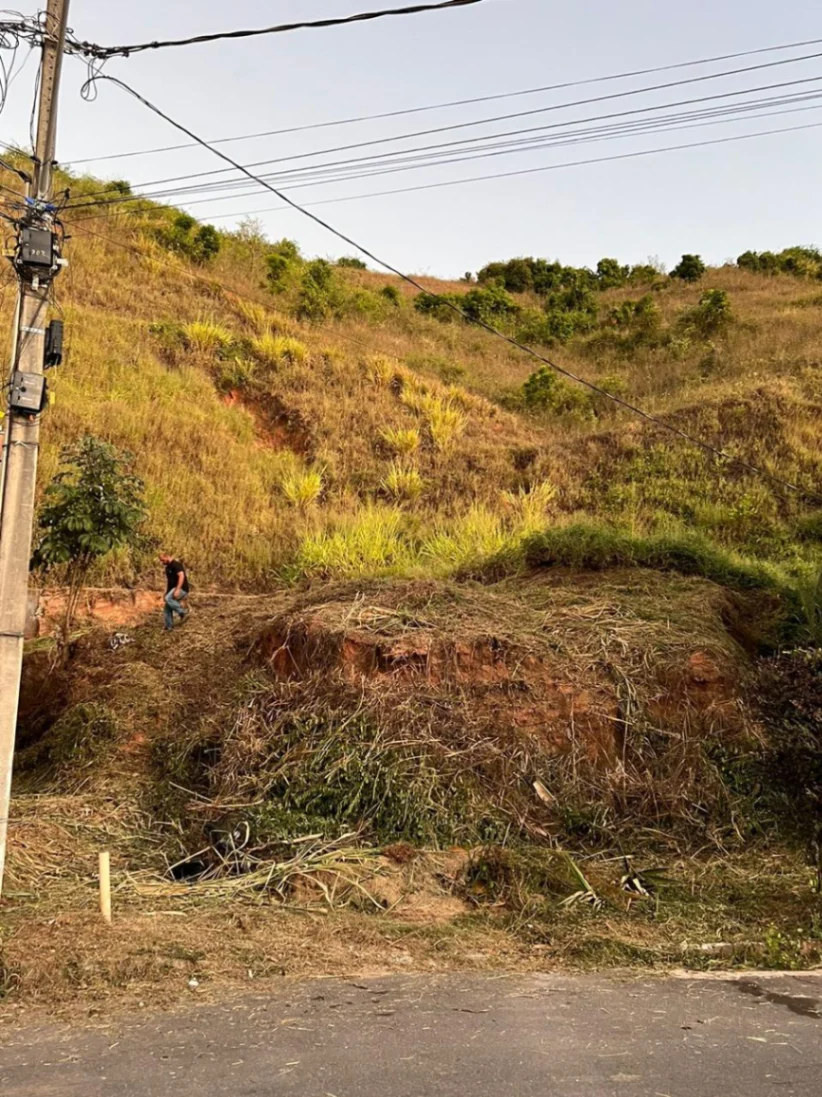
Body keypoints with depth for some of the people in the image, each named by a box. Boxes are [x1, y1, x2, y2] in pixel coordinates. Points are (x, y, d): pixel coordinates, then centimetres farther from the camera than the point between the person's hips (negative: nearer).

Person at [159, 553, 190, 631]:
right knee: (167, 609, 4)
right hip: (172, 590, 10)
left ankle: (184, 612, -17)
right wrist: (167, 592, 22)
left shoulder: (176, 564, -14)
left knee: (168, 599, -31)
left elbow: (181, 576, -25)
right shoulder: (168, 567, 17)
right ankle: (169, 627, 10)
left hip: (182, 589, -10)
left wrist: (177, 590, -32)